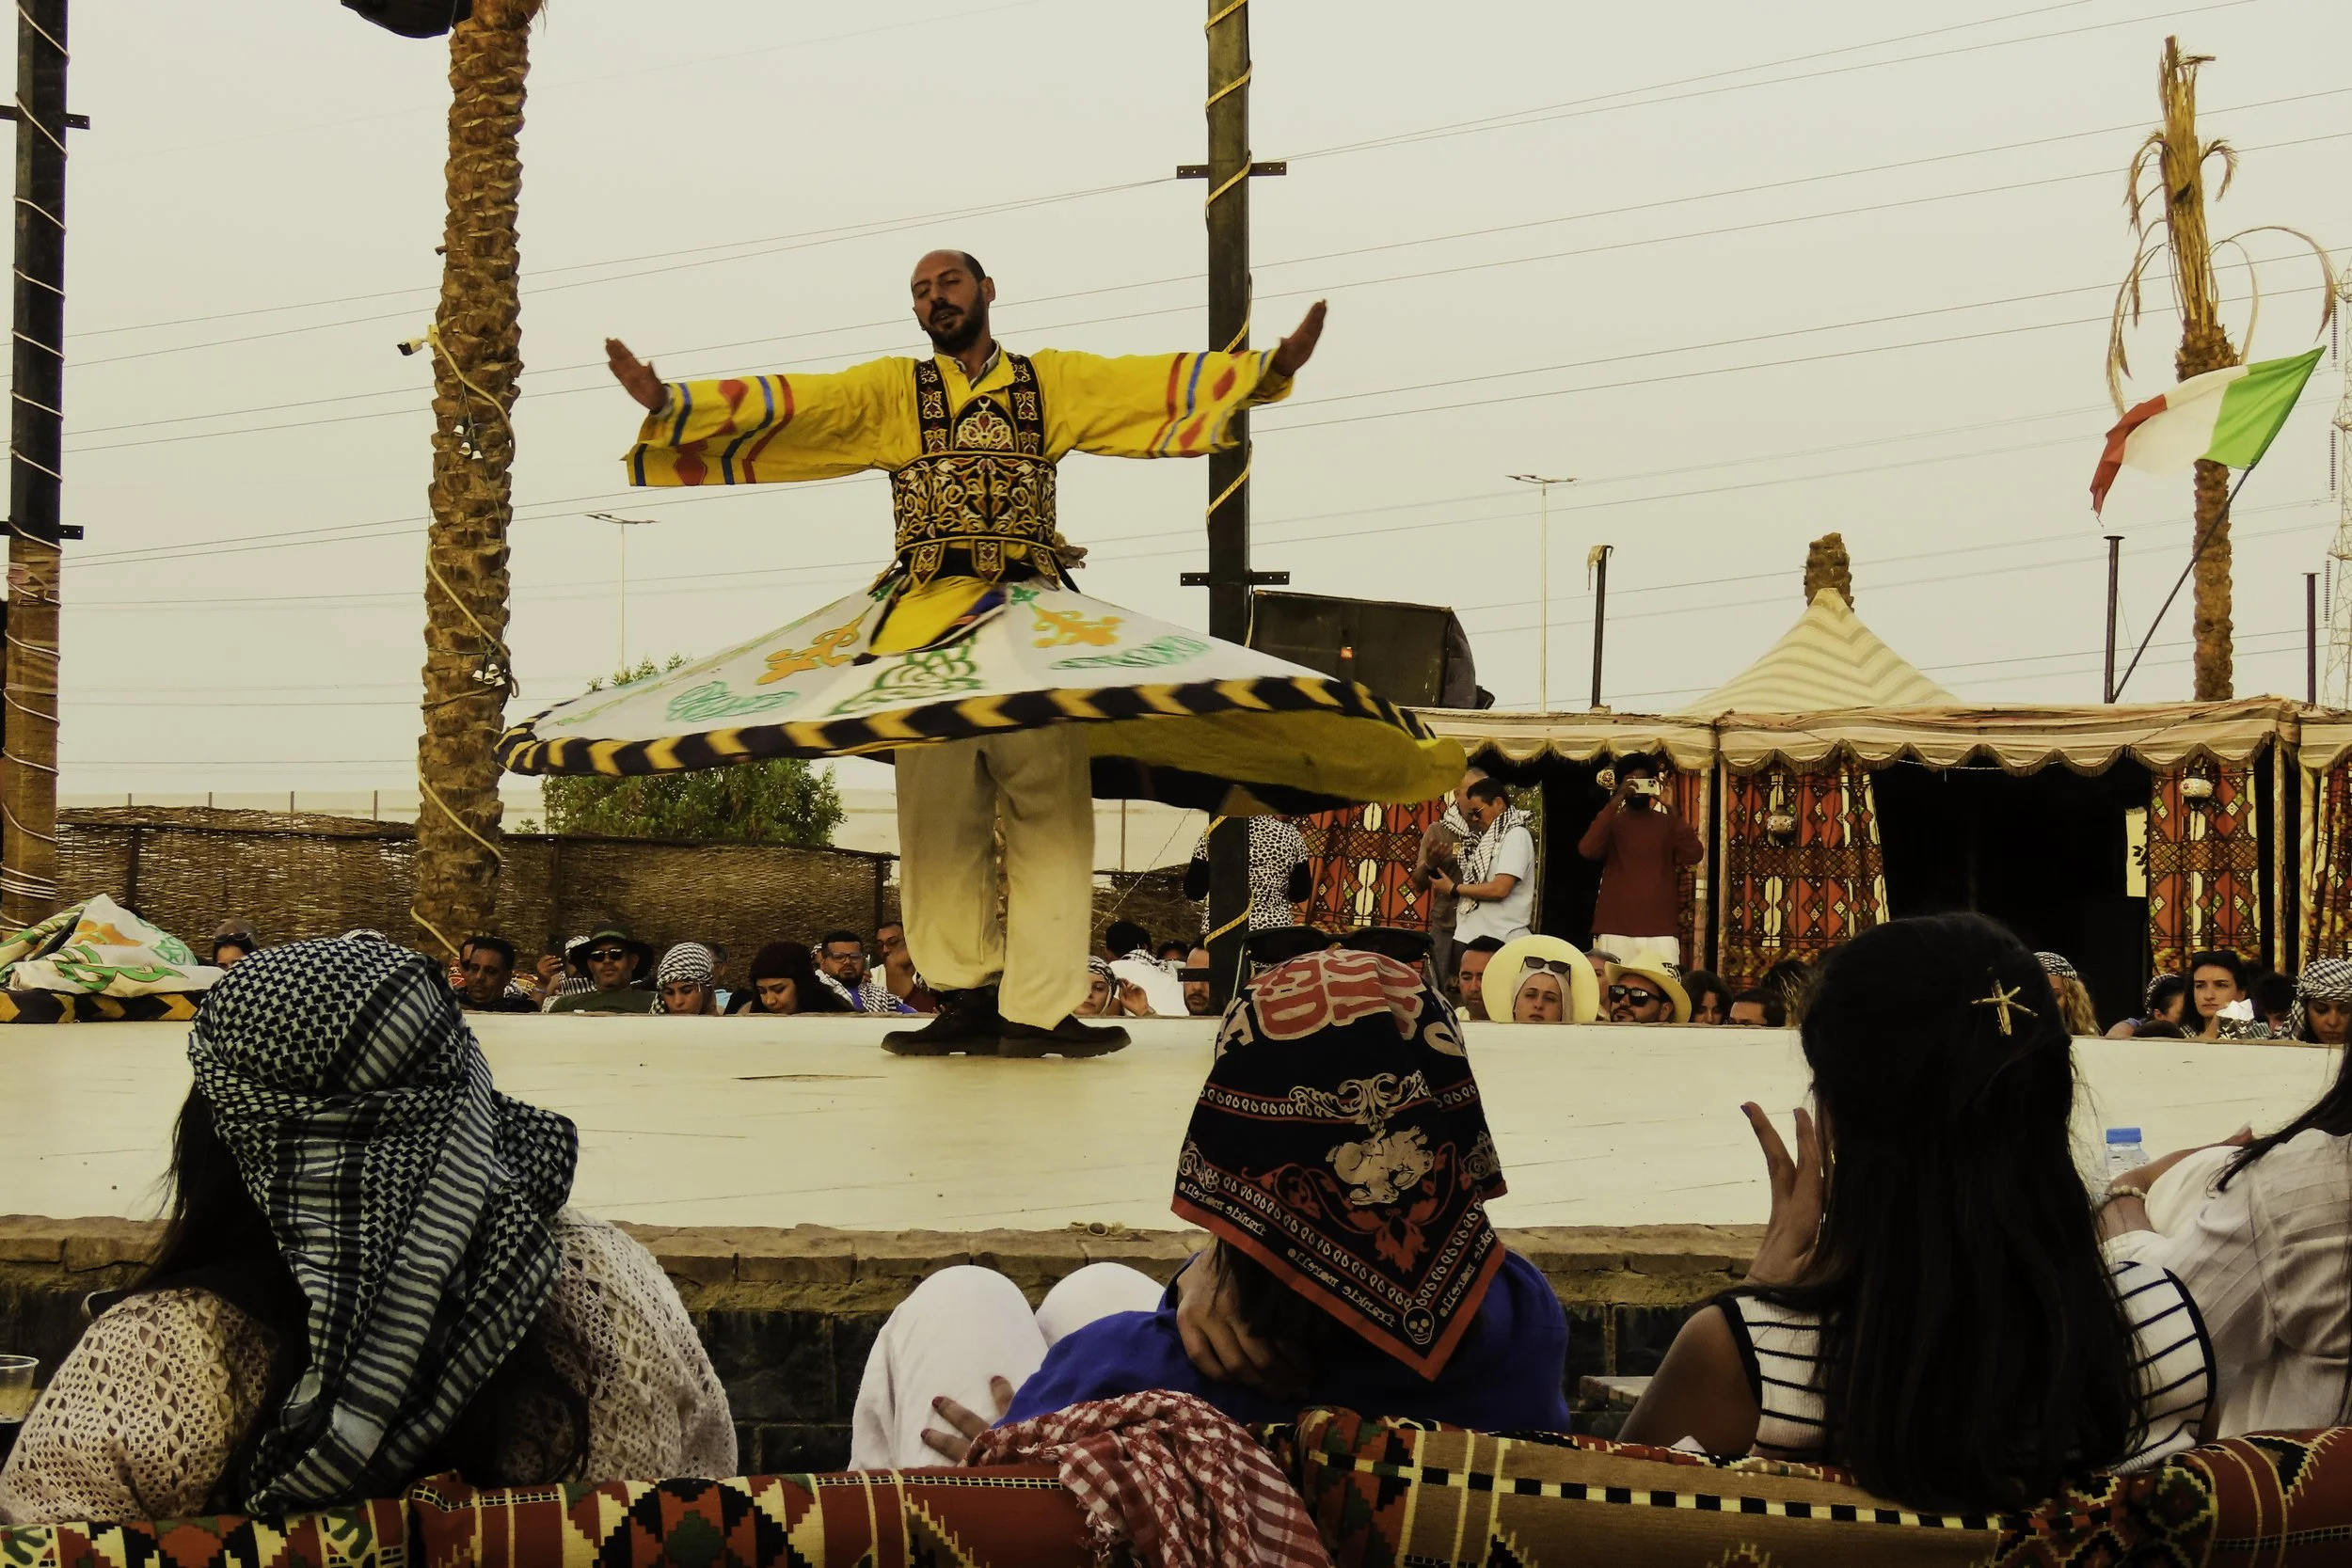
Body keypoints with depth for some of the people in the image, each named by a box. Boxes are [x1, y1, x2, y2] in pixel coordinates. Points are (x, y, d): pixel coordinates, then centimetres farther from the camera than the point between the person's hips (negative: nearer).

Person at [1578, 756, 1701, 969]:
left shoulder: (1668, 823, 11)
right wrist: (1614, 803, -13)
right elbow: (1587, 850, -9)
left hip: (1660, 933, 0)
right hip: (1614, 932, 0)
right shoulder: (1611, 822, 11)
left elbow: (1694, 855, -6)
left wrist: (1670, 808, -10)